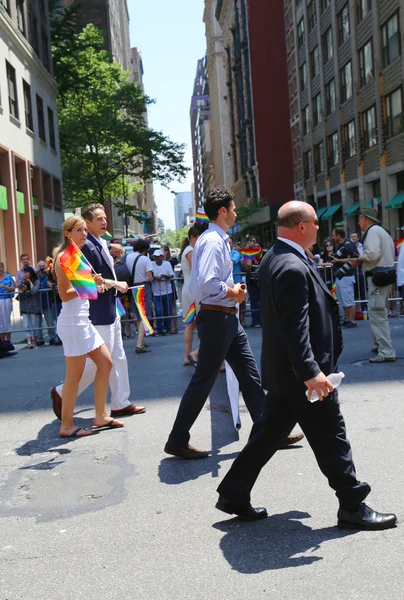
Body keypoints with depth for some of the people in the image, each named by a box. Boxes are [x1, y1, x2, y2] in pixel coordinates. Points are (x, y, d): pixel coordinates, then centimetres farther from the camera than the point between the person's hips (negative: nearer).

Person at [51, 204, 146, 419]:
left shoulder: (101, 244, 13)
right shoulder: (87, 246, -17)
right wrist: (114, 284, -18)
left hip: (110, 311, 10)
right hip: (98, 313, -10)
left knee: (118, 359, 12)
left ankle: (120, 404, 20)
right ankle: (63, 393, 10)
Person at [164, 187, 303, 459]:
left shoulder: (220, 240, 15)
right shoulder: (212, 241, -16)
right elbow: (207, 283, -28)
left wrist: (234, 289, 7)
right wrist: (233, 293, -13)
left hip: (228, 317, 10)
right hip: (216, 317, -10)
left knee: (250, 374, 11)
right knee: (204, 379, -3)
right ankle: (177, 441, 8)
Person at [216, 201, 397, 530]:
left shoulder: (274, 257, 10)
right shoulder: (293, 268, -23)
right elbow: (295, 327, -27)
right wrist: (311, 372, -28)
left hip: (283, 371, 10)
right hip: (299, 372, -10)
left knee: (269, 432, 16)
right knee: (330, 437, 3)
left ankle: (233, 494, 22)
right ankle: (353, 508, 17)